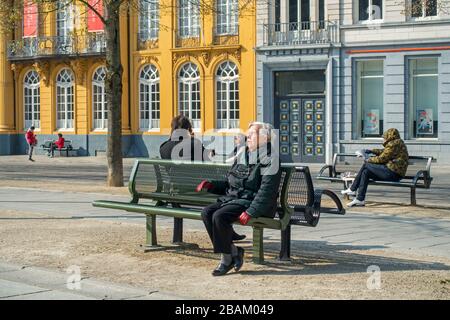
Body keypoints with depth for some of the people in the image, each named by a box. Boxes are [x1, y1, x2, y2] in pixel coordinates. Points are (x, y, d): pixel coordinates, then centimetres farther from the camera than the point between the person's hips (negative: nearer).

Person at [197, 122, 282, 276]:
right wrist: (211, 185, 7)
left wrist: (250, 212, -26)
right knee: (207, 212, -17)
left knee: (219, 216, -29)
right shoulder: (242, 157, 19)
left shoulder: (270, 159, -6)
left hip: (250, 201, -8)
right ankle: (233, 251, -11)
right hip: (232, 198, 8)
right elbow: (228, 184, 26)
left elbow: (266, 191, -17)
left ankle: (227, 258, -12)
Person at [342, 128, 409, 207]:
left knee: (366, 165, -6)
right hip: (395, 173, 10)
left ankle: (352, 189, -1)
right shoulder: (398, 143, 19)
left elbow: (382, 158, -13)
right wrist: (372, 151, 32)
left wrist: (369, 160, 0)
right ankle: (360, 199, 7)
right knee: (366, 172, 10)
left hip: (392, 172, -10)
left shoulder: (394, 144, -12)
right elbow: (384, 151, 31)